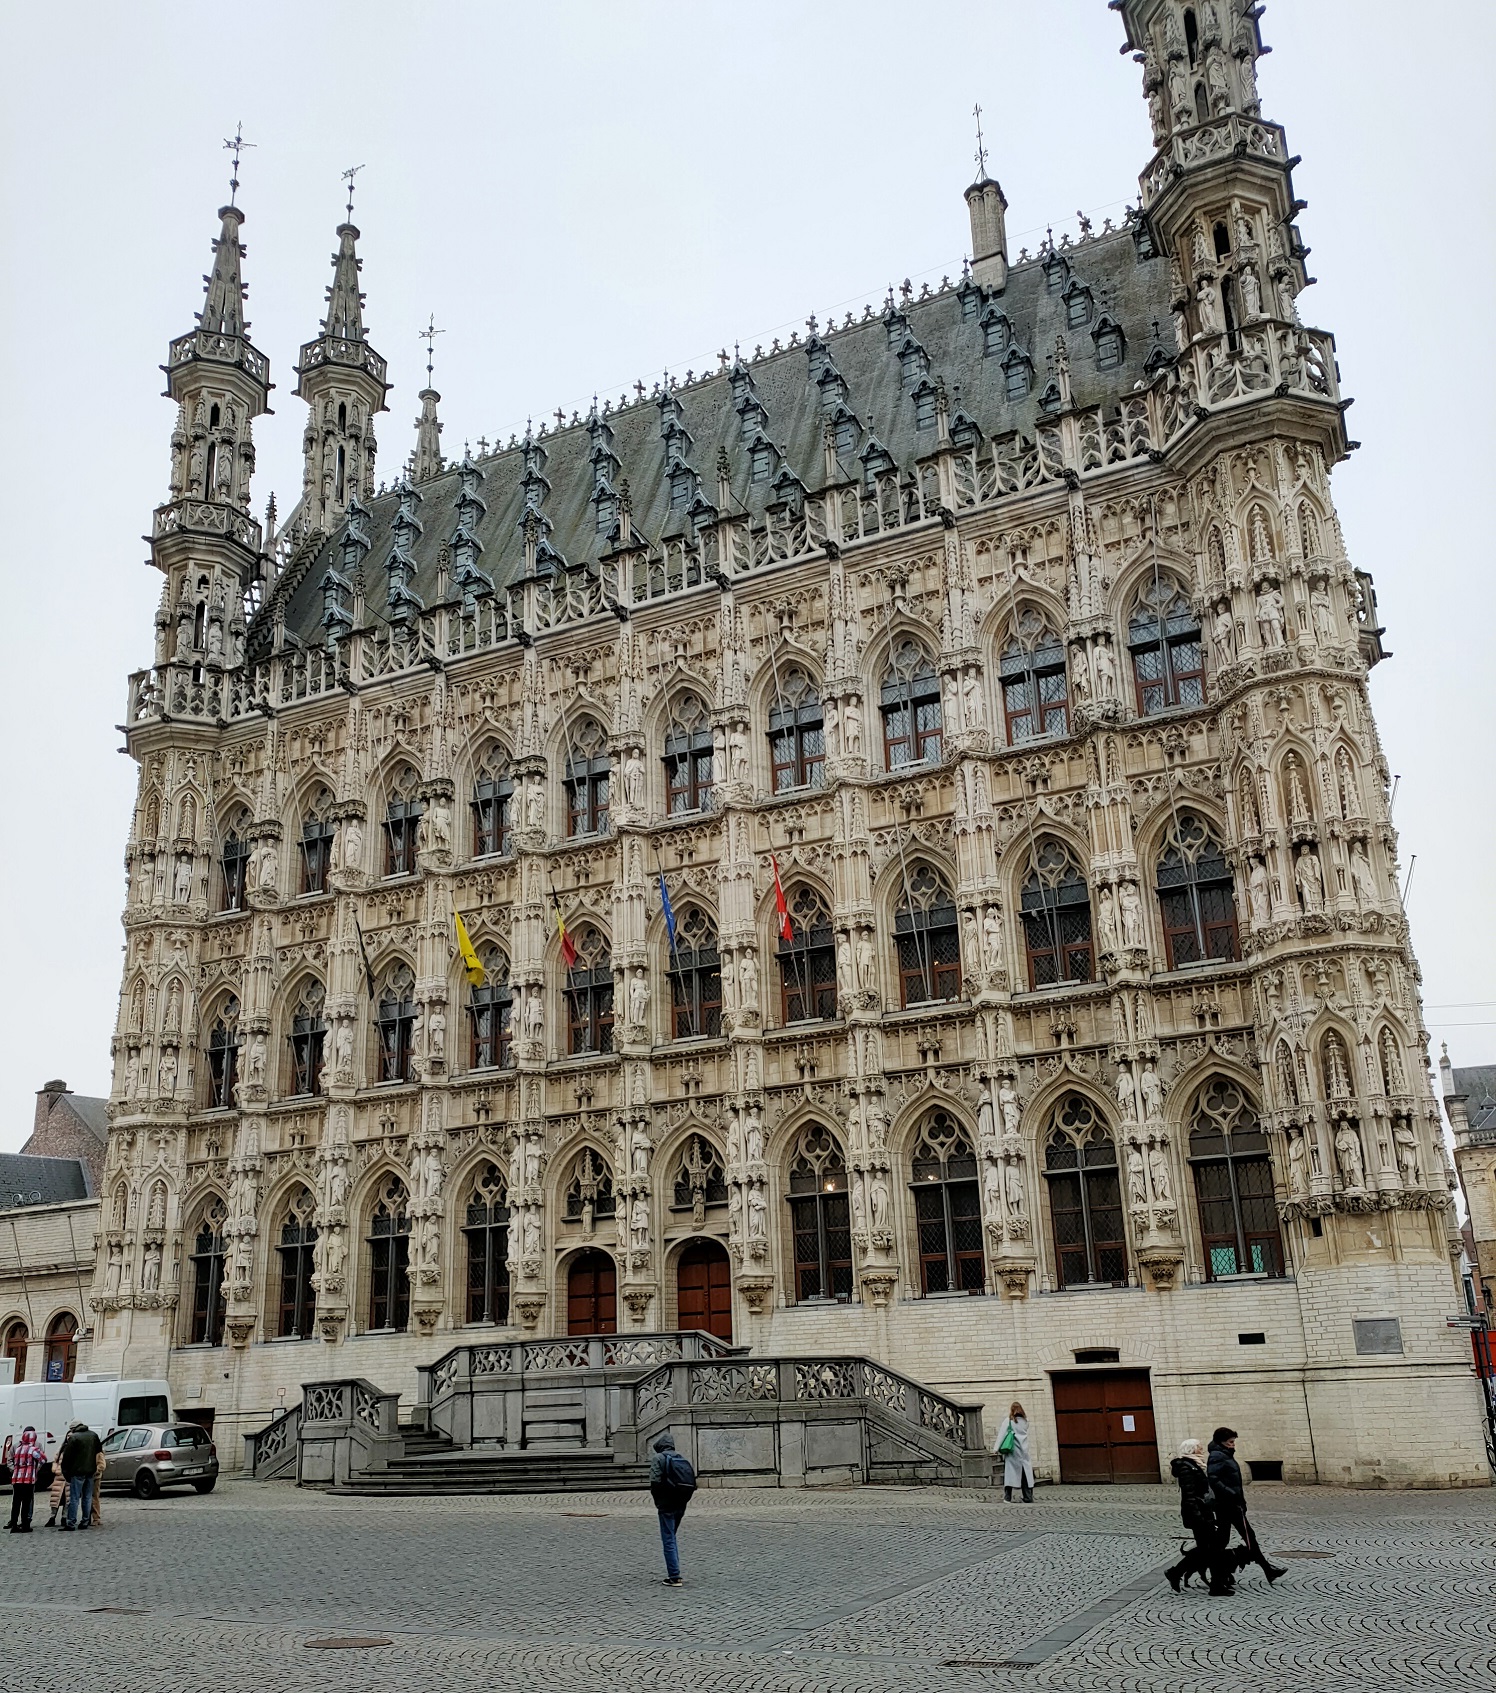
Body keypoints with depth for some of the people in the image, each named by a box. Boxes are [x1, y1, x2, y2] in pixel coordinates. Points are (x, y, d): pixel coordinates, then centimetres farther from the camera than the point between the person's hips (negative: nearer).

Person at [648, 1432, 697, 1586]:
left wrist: (657, 1501, -2)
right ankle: (674, 1572, 23)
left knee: (668, 1541, -1)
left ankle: (674, 1577, -4)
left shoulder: (658, 1458, -6)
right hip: (681, 1505, 7)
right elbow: (692, 1483, 7)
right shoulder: (682, 1459, 12)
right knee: (672, 1538, 21)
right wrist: (683, 1500, 10)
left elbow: (655, 1482, -16)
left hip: (666, 1505, -7)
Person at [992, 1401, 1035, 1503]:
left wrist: (996, 1448, -5)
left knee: (1009, 1472, -1)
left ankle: (1007, 1497, -5)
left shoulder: (1009, 1421, -3)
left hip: (1012, 1451, -3)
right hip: (1024, 1450, 3)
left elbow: (1001, 1434, -6)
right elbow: (1025, 1434, 12)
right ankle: (1028, 1497, 6)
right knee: (1025, 1473, 6)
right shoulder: (1025, 1421, 8)